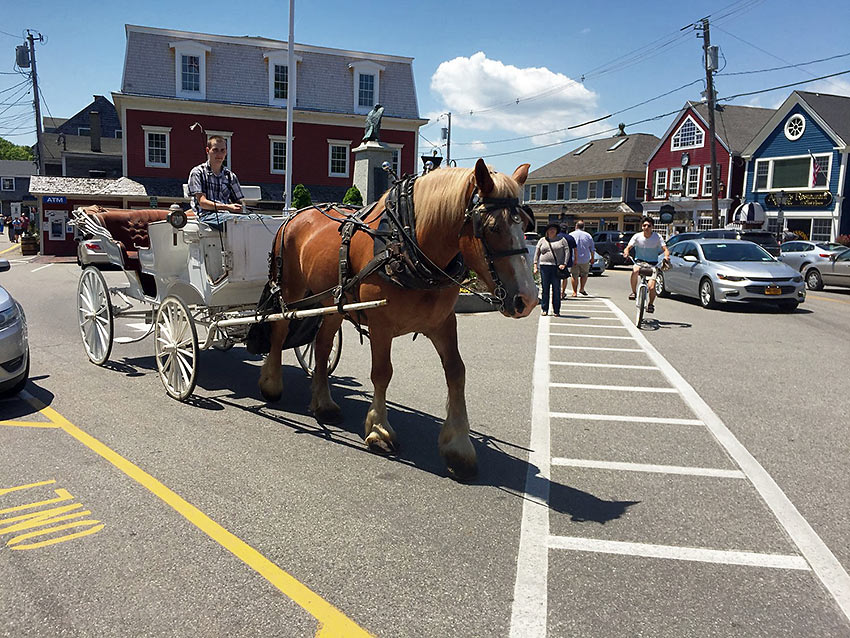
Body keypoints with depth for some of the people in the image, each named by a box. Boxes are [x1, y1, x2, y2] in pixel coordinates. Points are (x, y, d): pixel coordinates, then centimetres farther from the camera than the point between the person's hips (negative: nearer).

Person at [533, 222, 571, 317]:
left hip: (557, 267, -1)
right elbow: (536, 253, 13)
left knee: (556, 289, -1)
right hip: (544, 266, 1)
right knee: (545, 289, 2)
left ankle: (556, 310, 4)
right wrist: (535, 266, 4)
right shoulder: (542, 240, 14)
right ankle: (545, 309, 8)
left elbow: (567, 251, 3)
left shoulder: (562, 240, 9)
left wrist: (564, 264, -9)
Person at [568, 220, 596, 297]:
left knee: (574, 275, 3)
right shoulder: (588, 235, 3)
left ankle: (575, 292, 2)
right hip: (585, 259, 1)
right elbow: (592, 249, 8)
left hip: (574, 259, -1)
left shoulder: (571, 235, -1)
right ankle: (582, 289, 18)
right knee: (584, 274, 19)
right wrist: (592, 258, 18)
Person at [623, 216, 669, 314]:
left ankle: (651, 304, 12)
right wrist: (626, 252, -32)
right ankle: (634, 292, -15)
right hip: (639, 261, 1)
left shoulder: (657, 237, -4)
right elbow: (628, 247, -8)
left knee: (651, 287, -16)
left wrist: (666, 256, -33)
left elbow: (665, 249, -10)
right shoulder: (637, 236, -3)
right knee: (635, 271, -37)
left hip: (652, 263, 0)